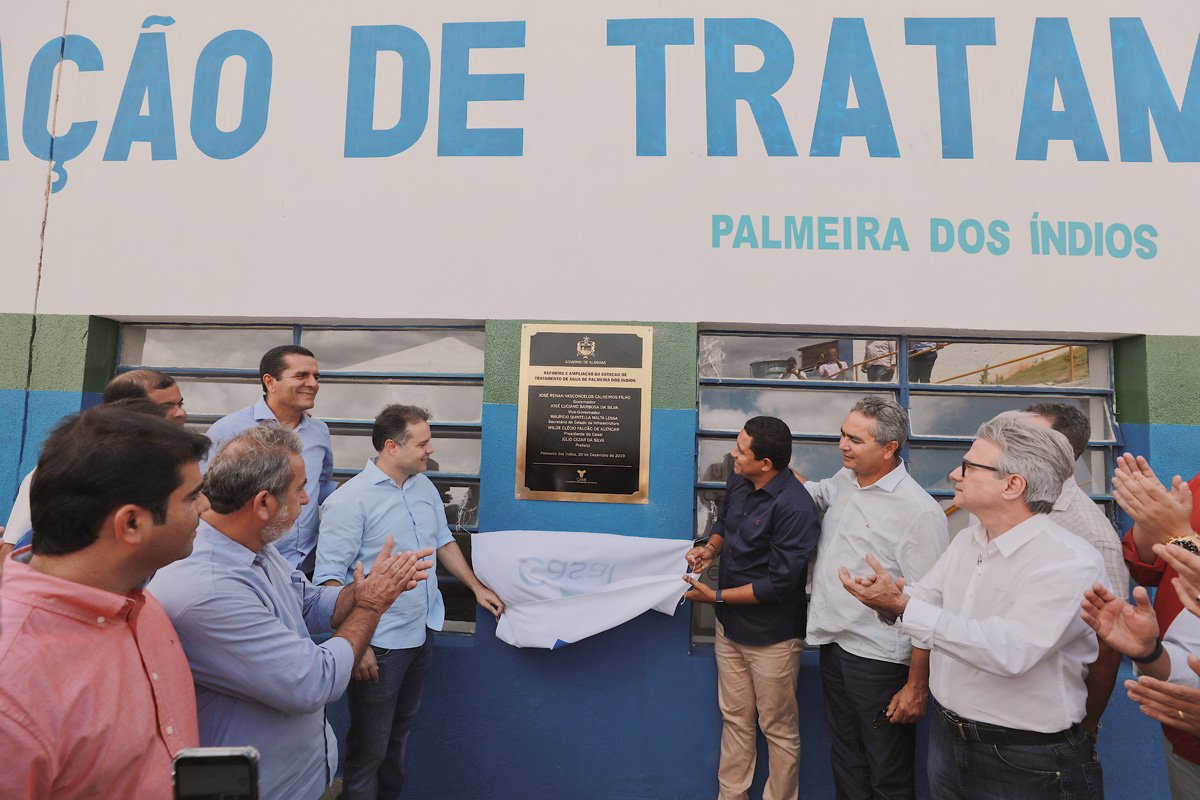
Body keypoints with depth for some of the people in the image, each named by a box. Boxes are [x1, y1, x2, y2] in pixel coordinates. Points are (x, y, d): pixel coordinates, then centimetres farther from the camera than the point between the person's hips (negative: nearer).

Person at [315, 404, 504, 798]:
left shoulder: (424, 486, 4)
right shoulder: (350, 501, -19)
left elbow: (443, 541, 17)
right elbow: (329, 578, -19)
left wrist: (477, 586, 16)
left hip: (422, 631, 7)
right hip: (380, 645, -7)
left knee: (400, 732, 23)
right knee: (370, 747, 7)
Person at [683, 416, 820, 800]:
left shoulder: (794, 508, -26)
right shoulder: (738, 482, -3)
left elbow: (779, 584, -23)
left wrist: (716, 596, -17)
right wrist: (710, 549, -6)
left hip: (771, 637, -7)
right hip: (731, 625, 7)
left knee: (778, 728, 14)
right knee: (735, 718, 21)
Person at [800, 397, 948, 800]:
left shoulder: (919, 512, -21)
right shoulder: (843, 481, 2)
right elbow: (814, 491, 27)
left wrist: (917, 686, -17)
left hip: (879, 660, -7)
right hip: (834, 646, 7)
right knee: (845, 763, 24)